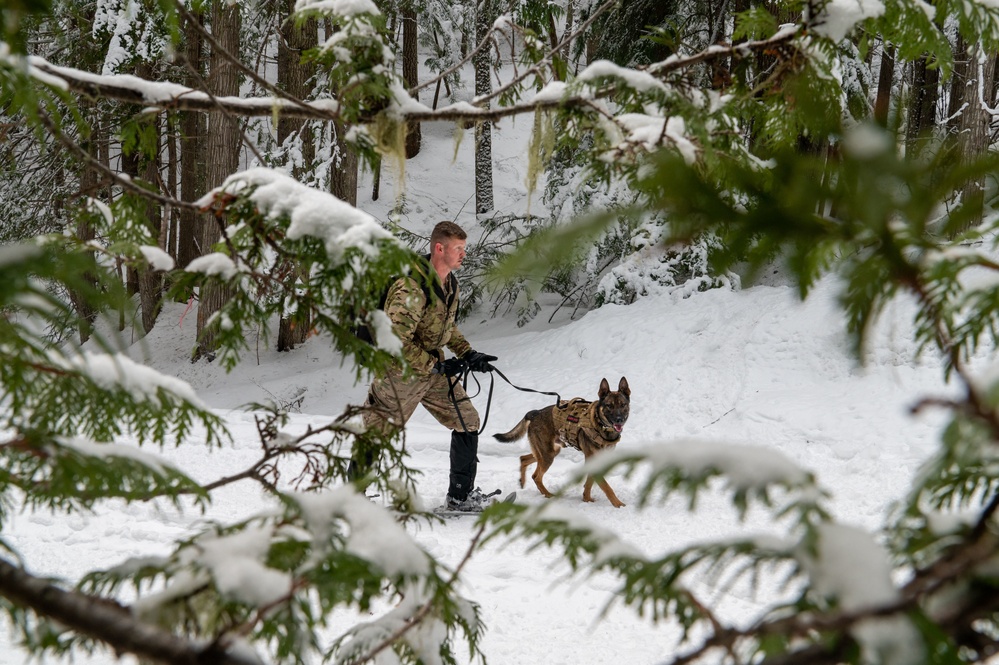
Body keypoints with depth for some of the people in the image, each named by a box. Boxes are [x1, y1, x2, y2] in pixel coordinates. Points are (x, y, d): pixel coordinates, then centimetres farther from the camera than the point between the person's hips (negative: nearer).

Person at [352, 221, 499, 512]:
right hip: (402, 370, -9)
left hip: (433, 367, 9)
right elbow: (397, 340, -28)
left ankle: (461, 495, 17)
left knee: (467, 420, 7)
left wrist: (468, 353, 6)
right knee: (379, 430, 1)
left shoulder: (450, 284, 4)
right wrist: (437, 366, -24)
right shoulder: (413, 286, -26)